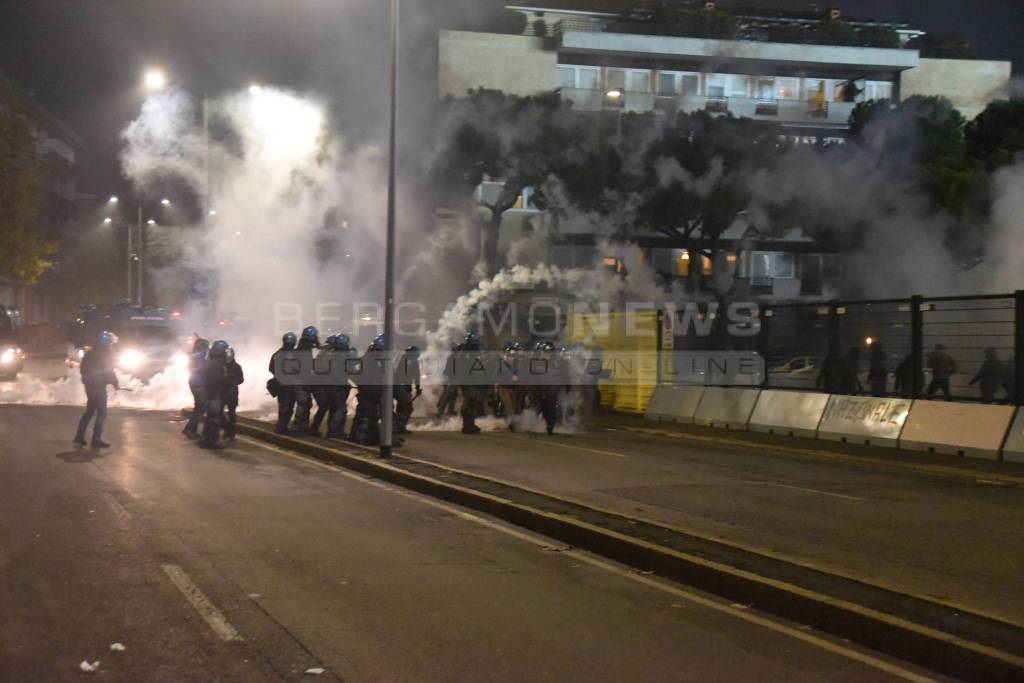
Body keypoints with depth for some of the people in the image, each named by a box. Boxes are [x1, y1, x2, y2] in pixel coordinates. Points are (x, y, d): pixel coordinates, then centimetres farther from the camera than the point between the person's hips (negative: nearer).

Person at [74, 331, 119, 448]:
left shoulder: (90, 353, 12)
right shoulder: (103, 354, -14)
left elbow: (84, 369, 18)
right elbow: (109, 371, -15)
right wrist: (115, 384, -3)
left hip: (89, 386, 9)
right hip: (99, 387, -9)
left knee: (89, 411, 16)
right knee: (102, 413, -3)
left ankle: (79, 437, 15)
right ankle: (96, 439, -6)